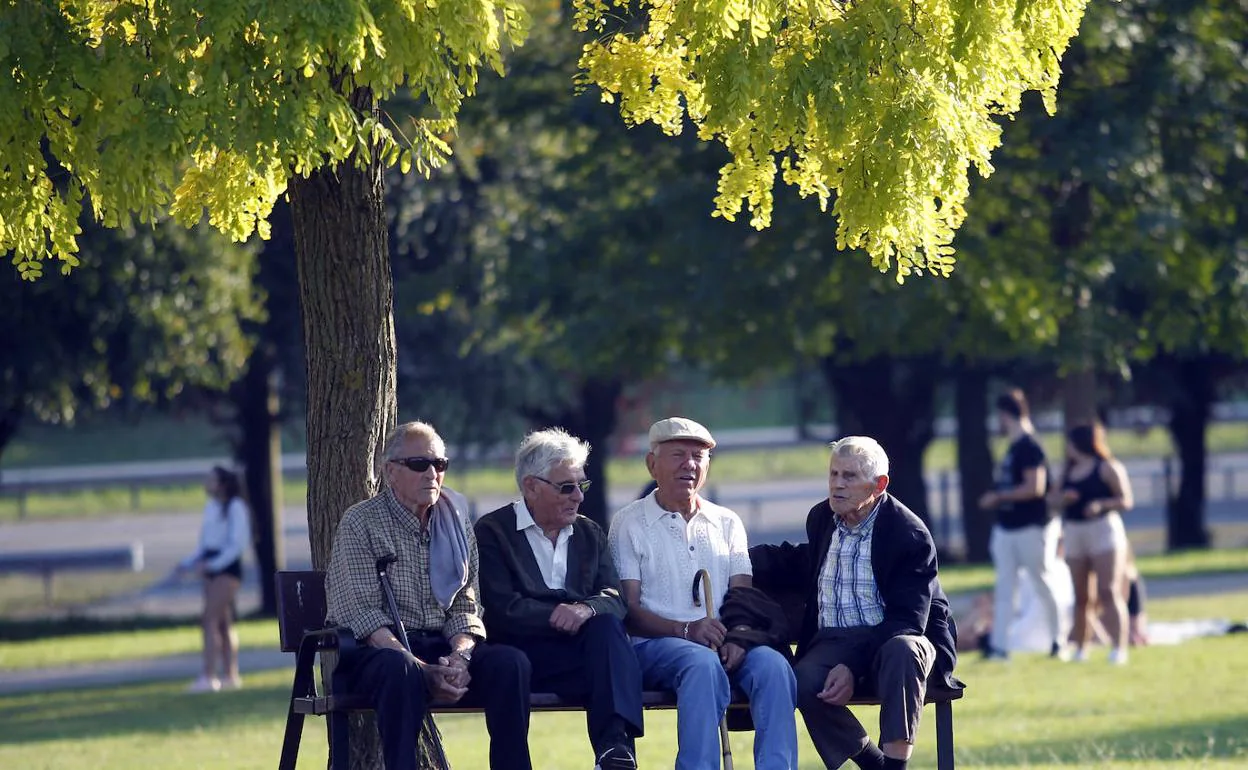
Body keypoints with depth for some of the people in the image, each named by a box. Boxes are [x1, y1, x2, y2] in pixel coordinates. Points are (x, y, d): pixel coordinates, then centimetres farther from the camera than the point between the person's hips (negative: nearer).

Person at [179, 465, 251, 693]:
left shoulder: (235, 507, -10)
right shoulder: (211, 507, 13)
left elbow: (238, 543, -17)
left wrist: (213, 564, -24)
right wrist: (189, 563, 6)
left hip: (227, 567, -8)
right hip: (211, 567, 8)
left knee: (210, 620, -15)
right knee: (223, 623, 9)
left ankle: (209, 677, -18)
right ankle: (230, 675, 13)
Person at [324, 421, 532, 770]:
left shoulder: (455, 525, 13)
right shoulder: (361, 523, -3)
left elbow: (465, 606, 10)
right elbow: (362, 614, -12)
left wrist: (459, 656, -14)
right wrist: (424, 671, -23)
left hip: (440, 647, 5)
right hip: (371, 652, -5)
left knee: (509, 662, -22)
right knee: (399, 668, -40)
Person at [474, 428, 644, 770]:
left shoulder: (590, 535, 23)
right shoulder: (493, 532, 6)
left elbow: (616, 601, 7)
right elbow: (502, 609, -8)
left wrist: (587, 609, -17)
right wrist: (557, 615, -19)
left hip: (582, 645, 5)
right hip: (526, 657, -5)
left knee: (607, 625, -31)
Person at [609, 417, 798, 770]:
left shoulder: (727, 523, 20)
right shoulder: (629, 524, 8)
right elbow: (629, 609, -1)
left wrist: (738, 638, -14)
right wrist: (685, 630, -19)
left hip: (724, 645, 4)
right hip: (654, 645, -4)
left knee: (772, 664, -29)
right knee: (703, 663, -38)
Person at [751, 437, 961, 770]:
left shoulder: (910, 534, -10)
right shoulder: (821, 519, 10)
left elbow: (907, 621, -15)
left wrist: (853, 668, -27)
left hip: (895, 639, -4)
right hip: (832, 642, 4)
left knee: (902, 651, -41)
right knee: (804, 683, -31)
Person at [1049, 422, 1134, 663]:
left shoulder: (1107, 467, -4)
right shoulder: (1069, 470, 15)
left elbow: (1126, 501, -6)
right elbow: (1055, 497, 16)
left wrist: (1101, 504, -22)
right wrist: (1063, 498, -6)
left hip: (1103, 529, -6)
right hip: (1074, 533, 6)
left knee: (1108, 592, -13)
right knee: (1081, 597, 8)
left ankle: (1118, 648, -16)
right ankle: (1080, 649, 14)